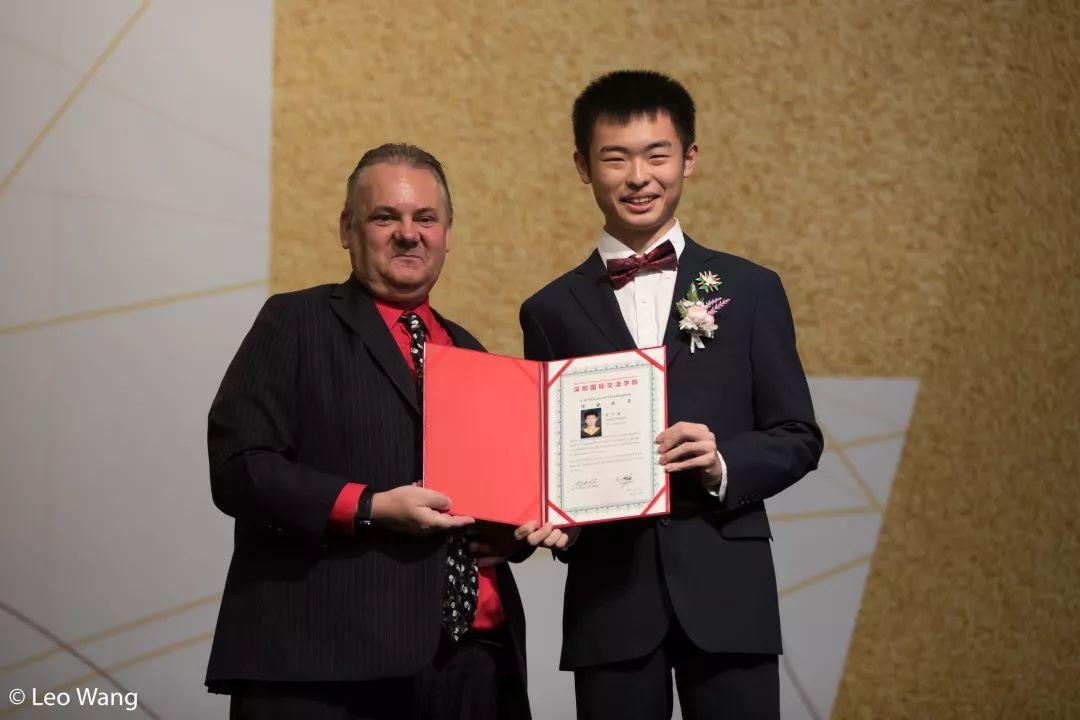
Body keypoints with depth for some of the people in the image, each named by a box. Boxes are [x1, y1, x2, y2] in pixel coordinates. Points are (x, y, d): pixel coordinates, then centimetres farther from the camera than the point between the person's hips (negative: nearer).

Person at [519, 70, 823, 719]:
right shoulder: (553, 311, 9)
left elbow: (797, 437, 7)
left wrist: (723, 465, -12)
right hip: (609, 595, 1)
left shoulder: (750, 291, 8)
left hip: (726, 589, 0)